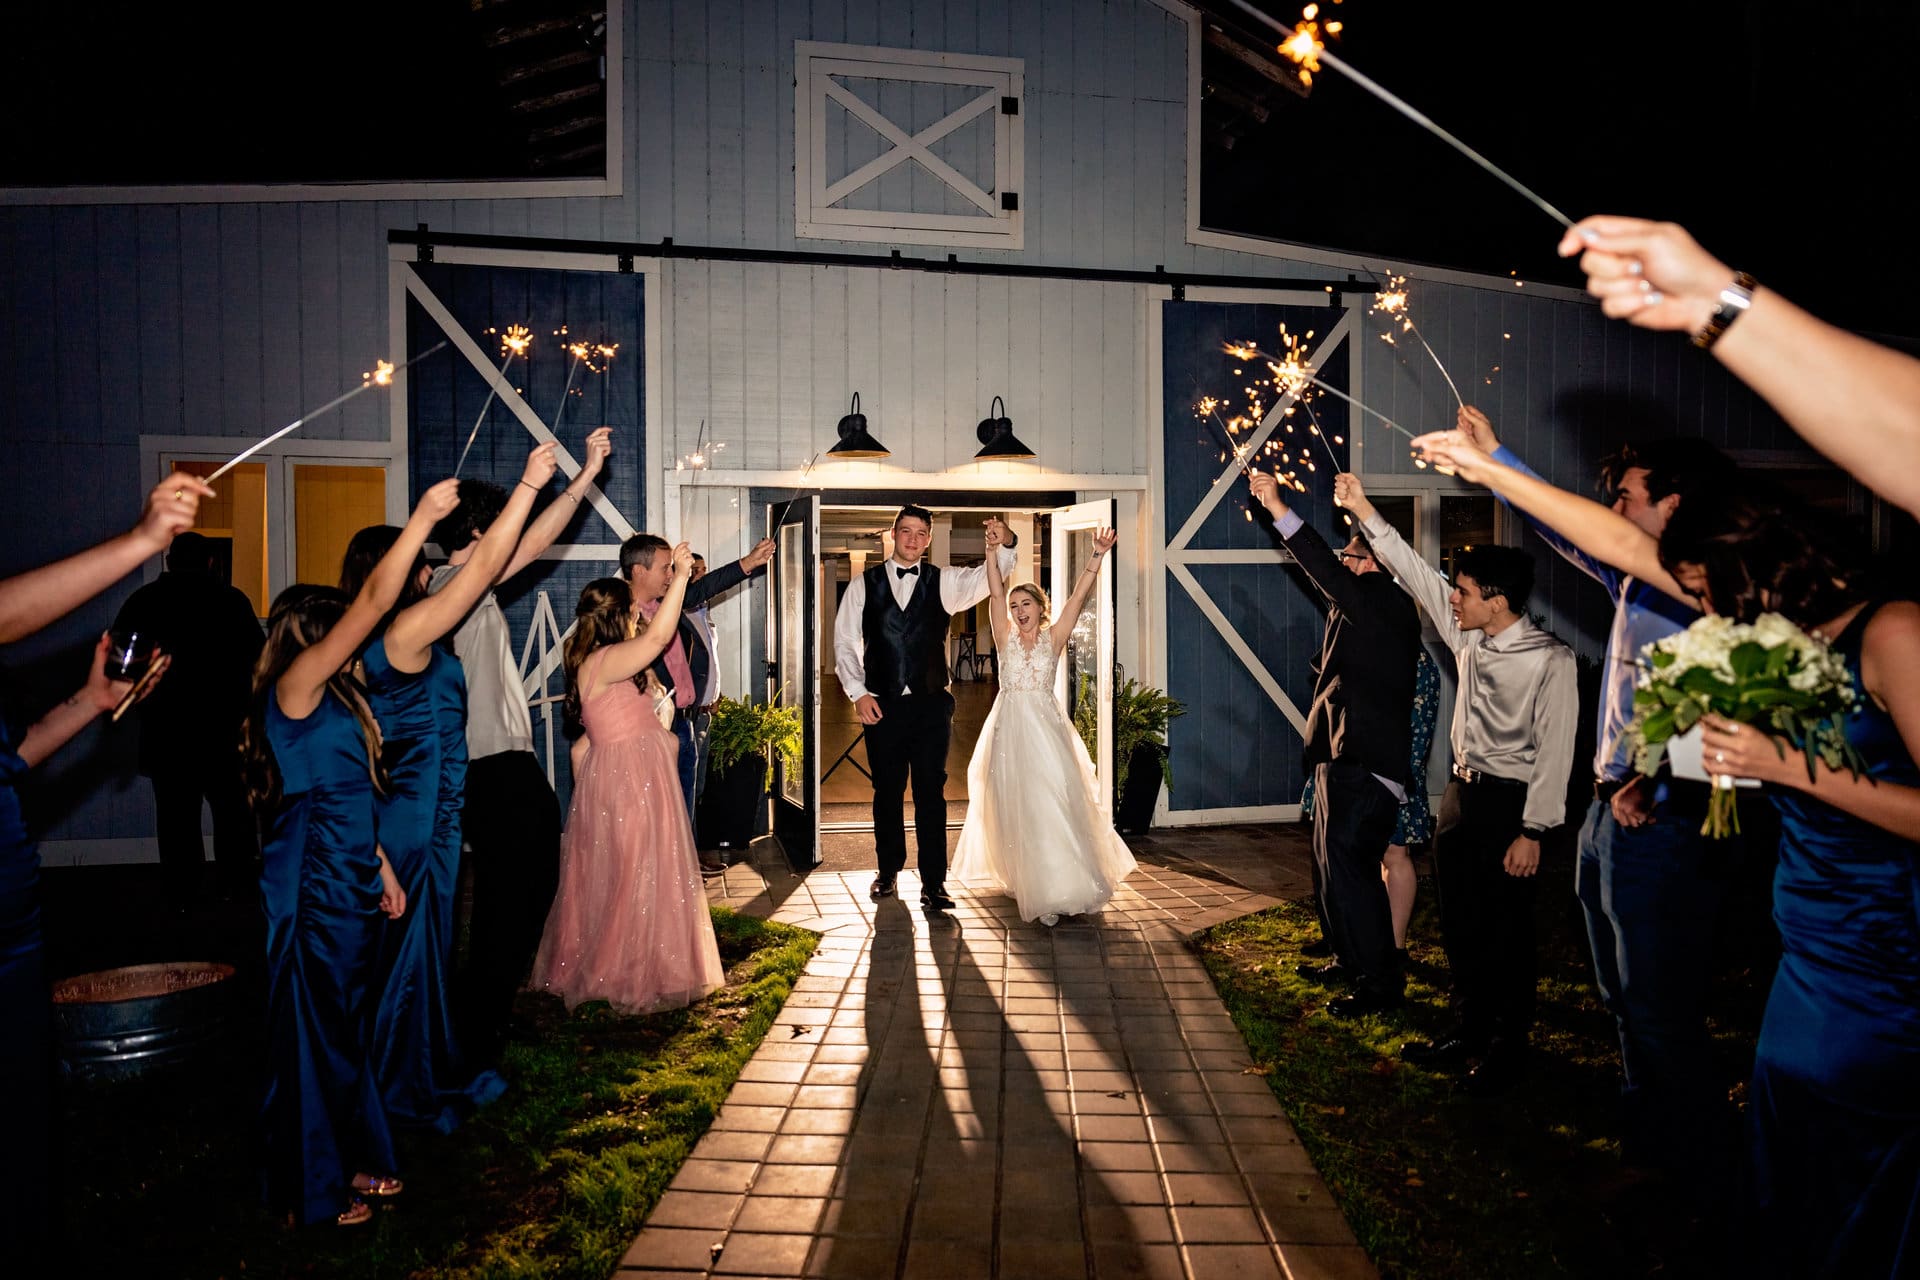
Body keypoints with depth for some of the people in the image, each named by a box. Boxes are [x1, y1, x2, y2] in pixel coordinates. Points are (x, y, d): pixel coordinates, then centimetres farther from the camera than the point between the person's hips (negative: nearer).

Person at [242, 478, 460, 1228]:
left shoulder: (329, 698, 14)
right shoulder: (295, 685, -13)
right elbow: (374, 602, -21)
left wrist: (381, 869, 17)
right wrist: (423, 516, -17)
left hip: (348, 885, 9)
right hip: (313, 891, -9)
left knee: (346, 1028, 17)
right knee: (314, 1033, 3)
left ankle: (349, 1161, 32)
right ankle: (313, 1190, 18)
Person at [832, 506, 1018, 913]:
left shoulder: (943, 582, 6)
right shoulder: (863, 584, 6)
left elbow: (989, 576, -7)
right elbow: (844, 641, 5)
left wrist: (1005, 544, -27)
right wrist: (857, 692, -4)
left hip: (931, 704, 0)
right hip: (882, 705, 1)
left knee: (931, 792, 1)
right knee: (887, 790, 11)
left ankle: (933, 883, 9)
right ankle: (888, 871, 29)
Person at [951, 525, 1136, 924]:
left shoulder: (1053, 637, 4)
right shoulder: (1005, 637, 7)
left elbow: (1078, 596, -4)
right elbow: (996, 593, -4)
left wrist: (1098, 555, -12)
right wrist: (992, 552, -15)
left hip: (1045, 727, -1)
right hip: (1010, 729, 2)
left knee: (1053, 802, -7)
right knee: (1015, 808, 6)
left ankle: (1061, 886, 0)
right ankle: (1025, 880, 18)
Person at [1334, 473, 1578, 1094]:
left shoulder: (1551, 660, -14)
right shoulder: (1468, 636, 4)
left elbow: (1555, 750, -15)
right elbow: (1415, 572, 8)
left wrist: (1533, 832, -17)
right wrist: (1363, 512, 6)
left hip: (1509, 802, -7)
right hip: (1461, 792, 7)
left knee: (1506, 931, 4)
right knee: (1459, 923, 14)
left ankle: (1508, 1047, 21)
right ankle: (1472, 1029, 30)